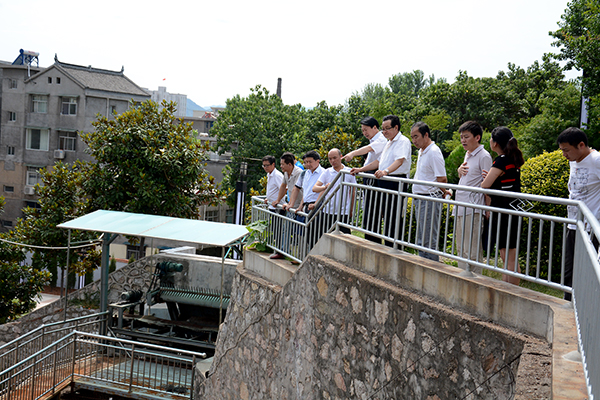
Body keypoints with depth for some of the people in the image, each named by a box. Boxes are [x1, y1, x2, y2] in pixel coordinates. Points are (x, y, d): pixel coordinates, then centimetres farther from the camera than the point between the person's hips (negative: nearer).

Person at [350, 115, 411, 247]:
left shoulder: (403, 141, -9)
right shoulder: (388, 143, 22)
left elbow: (400, 161, -26)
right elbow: (379, 162, 27)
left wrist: (386, 171, -42)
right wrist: (360, 169, 20)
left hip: (395, 183, -10)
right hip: (381, 182, 10)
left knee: (391, 220, -8)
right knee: (373, 215, 13)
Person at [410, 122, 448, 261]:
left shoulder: (434, 152, -16)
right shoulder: (422, 151, 16)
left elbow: (442, 179, -18)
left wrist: (443, 193, -3)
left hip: (430, 200, -10)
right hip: (420, 200, 10)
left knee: (428, 241, -7)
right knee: (421, 240, 15)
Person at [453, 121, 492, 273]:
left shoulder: (484, 156, -8)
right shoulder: (467, 155, 18)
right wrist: (460, 171, 7)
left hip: (473, 210, -9)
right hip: (460, 208, 9)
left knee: (471, 251, -8)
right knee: (461, 249, 13)